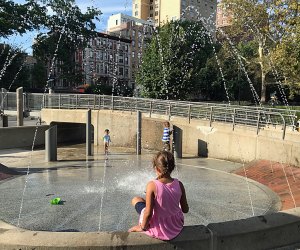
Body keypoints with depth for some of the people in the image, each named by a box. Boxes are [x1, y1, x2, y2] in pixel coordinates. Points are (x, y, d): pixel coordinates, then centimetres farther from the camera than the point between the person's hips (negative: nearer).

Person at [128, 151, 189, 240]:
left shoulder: (152, 185, -24)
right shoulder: (179, 184, -13)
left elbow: (148, 213, -24)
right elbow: (185, 210, -3)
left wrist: (143, 227, -6)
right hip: (177, 228, 4)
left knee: (135, 200, 16)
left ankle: (141, 227, 30)